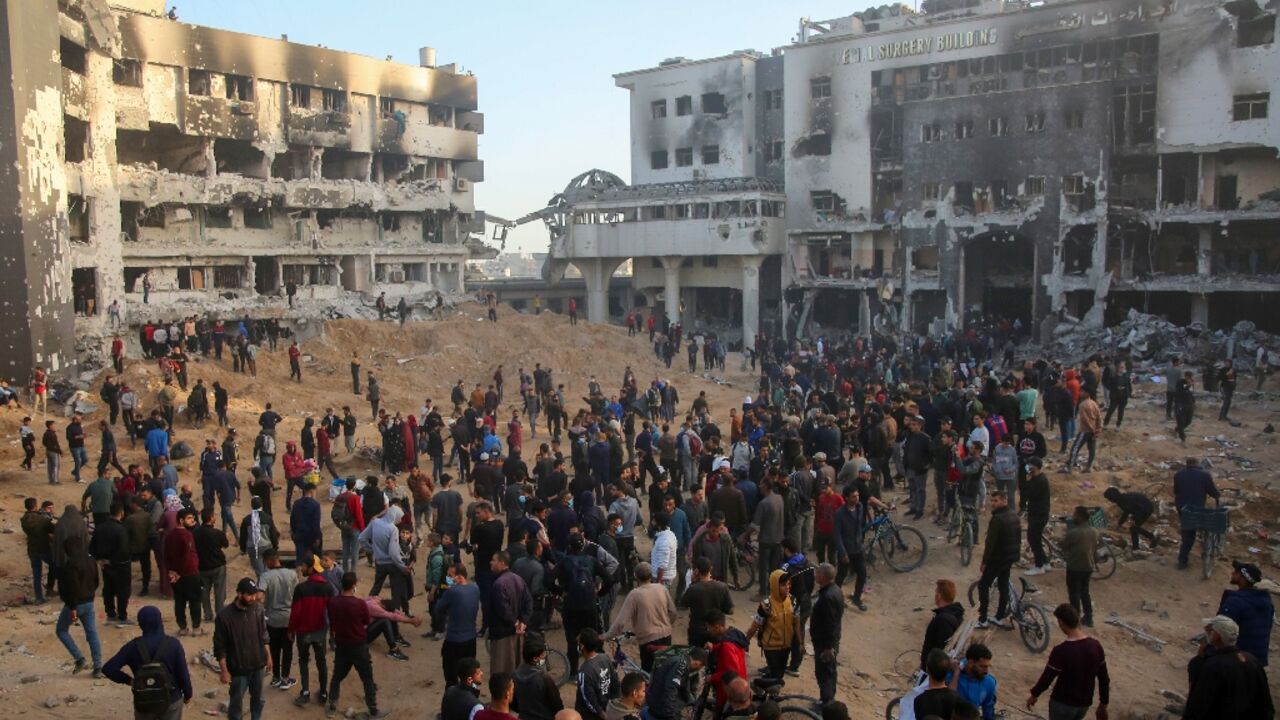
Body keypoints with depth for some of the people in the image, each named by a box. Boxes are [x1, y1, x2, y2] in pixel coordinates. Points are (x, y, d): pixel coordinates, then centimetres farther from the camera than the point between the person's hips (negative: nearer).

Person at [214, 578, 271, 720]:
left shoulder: (258, 609, -9)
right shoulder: (225, 616, -22)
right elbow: (220, 647, -14)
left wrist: (268, 656, 10)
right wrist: (224, 670, -13)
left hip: (258, 664, 4)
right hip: (238, 668, -4)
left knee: (258, 697, 21)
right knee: (236, 701, 13)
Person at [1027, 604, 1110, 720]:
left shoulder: (1061, 650, -26)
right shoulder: (1095, 645, -9)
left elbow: (1047, 678, -16)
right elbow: (1104, 679, 0)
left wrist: (1034, 694, 2)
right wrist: (1103, 704, 13)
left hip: (1063, 703, -5)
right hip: (1084, 703, 5)